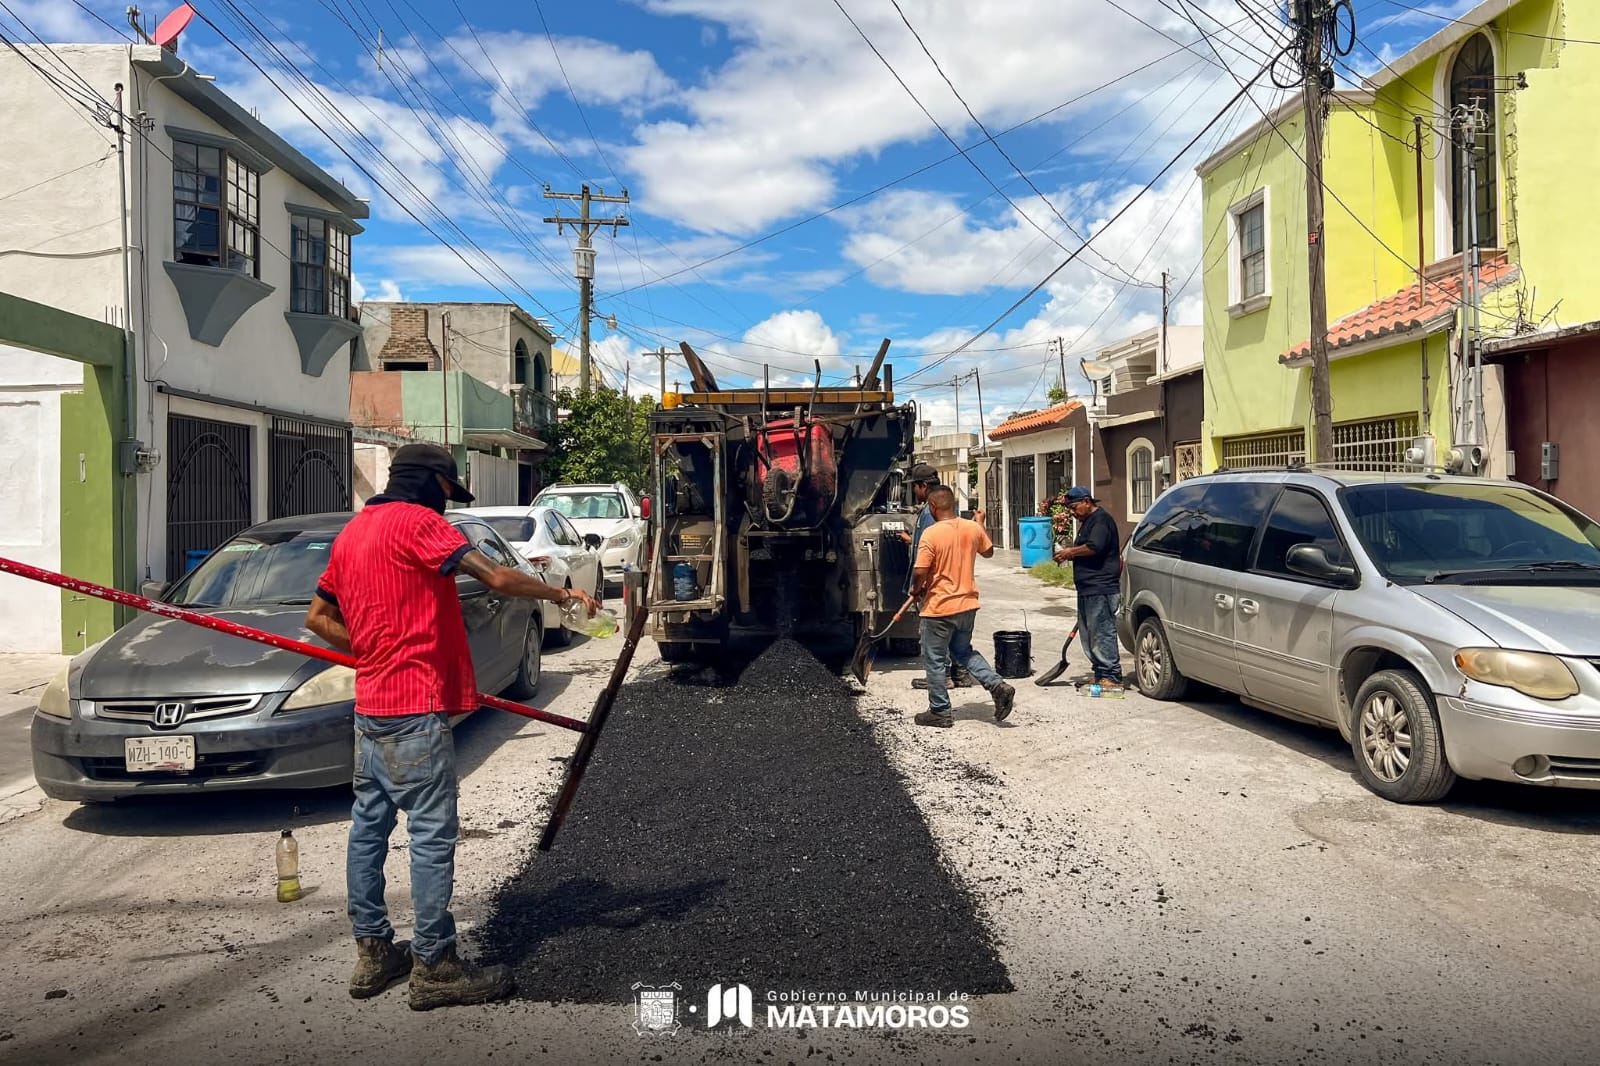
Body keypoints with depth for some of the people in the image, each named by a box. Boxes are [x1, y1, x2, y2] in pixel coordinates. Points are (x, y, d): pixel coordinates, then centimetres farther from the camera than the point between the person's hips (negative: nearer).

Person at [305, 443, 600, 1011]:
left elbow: (318, 617, 21)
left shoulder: (352, 532, 15)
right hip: (415, 709, -10)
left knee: (369, 826, 14)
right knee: (432, 835, -4)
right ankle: (434, 968, 3)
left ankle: (372, 953, 24)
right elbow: (497, 578, -18)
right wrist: (561, 594, -5)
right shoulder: (416, 521, -11)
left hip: (370, 707, 10)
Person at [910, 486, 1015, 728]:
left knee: (935, 660, 9)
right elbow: (988, 551, 18)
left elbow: (920, 572, -23)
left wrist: (917, 589, -1)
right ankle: (998, 686, 8)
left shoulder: (931, 534, -19)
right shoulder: (973, 528, -1)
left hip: (939, 608, -6)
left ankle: (939, 712, 16)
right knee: (964, 651, 24)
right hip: (967, 604, 6)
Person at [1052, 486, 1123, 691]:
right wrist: (1069, 555, 14)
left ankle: (1112, 678, -7)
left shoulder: (1101, 519, -10)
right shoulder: (1088, 522, 23)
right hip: (1088, 590, 11)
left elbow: (1094, 547, -24)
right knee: (1089, 635, 12)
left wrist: (1070, 552, -12)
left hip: (1100, 590, -11)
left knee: (1102, 633, -10)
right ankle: (1101, 675, 17)